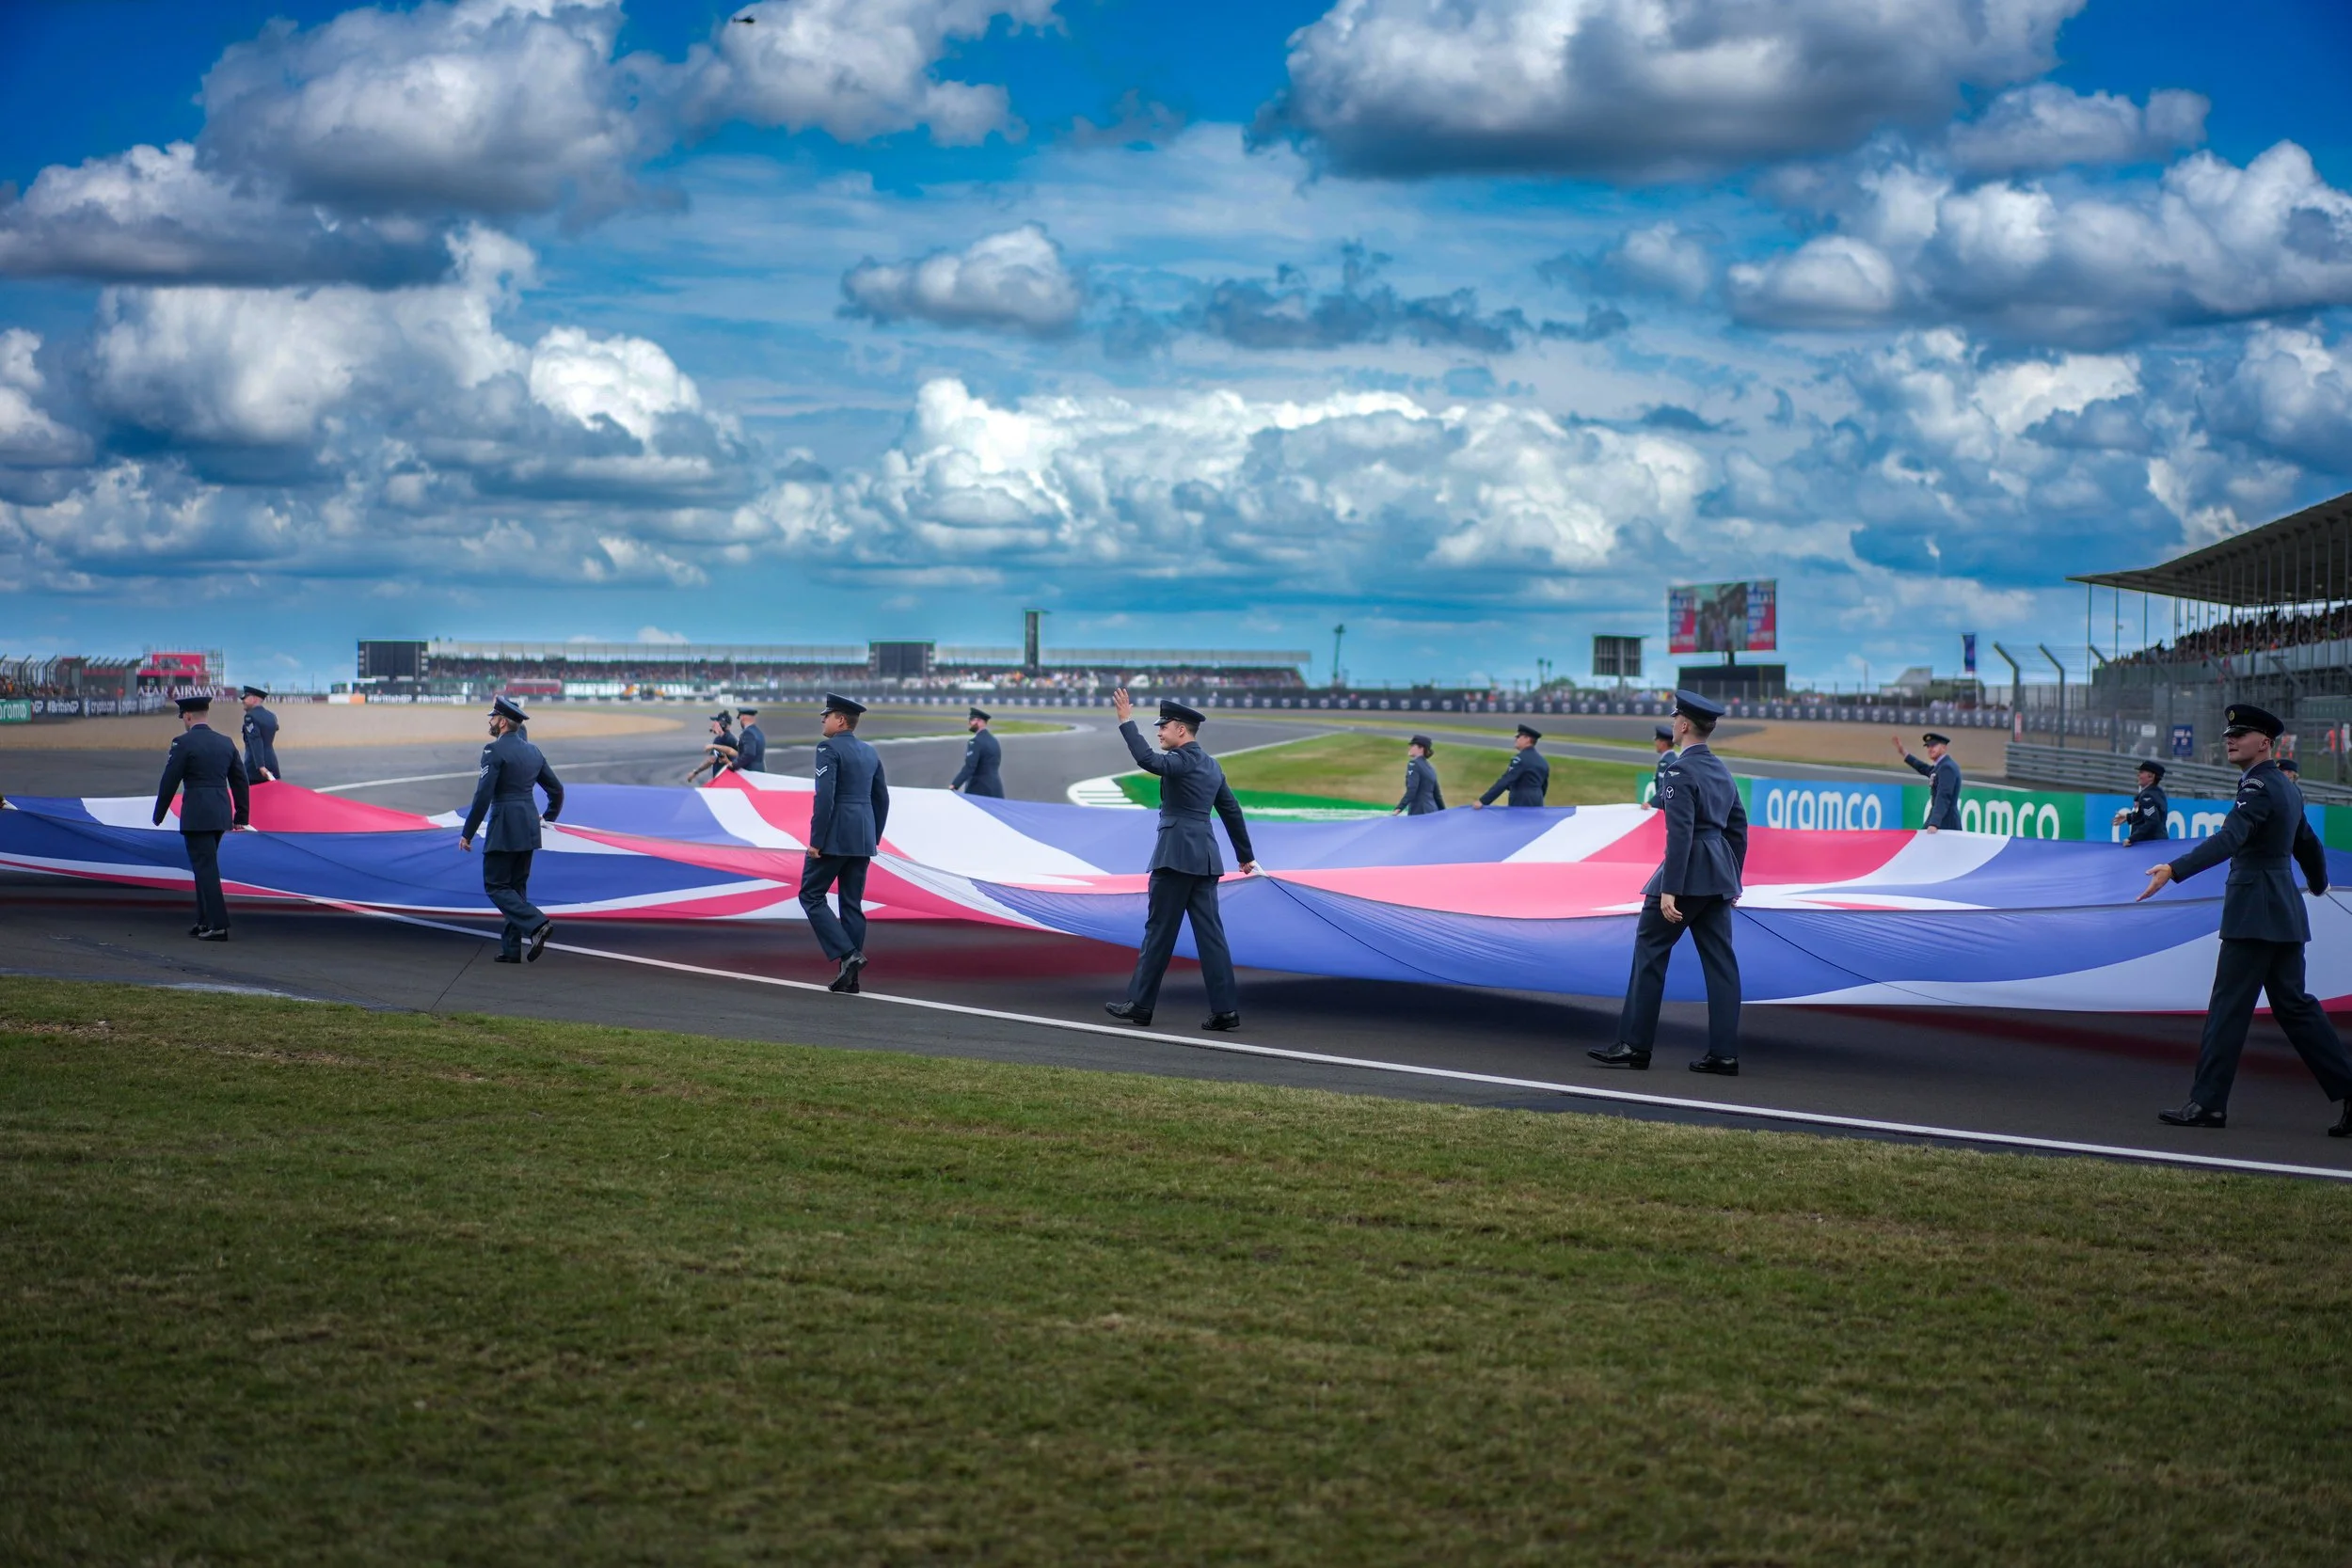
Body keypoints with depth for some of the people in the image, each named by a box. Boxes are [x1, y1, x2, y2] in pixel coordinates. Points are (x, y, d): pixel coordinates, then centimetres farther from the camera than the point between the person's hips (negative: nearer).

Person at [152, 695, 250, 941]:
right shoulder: (226, 742, 10)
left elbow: (170, 781, -7)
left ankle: (218, 925, -10)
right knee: (205, 866, 19)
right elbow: (241, 781, 12)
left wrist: (158, 815, 4)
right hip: (221, 814, 7)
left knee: (206, 868, -6)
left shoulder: (183, 742, -9)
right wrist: (241, 816, 18)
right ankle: (205, 920, 22)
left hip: (196, 815, -7)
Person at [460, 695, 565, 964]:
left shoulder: (495, 750, -12)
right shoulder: (532, 751, 11)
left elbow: (483, 796, -17)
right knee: (516, 886, 12)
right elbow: (556, 788, 16)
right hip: (529, 828, 8)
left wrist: (467, 833, -12)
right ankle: (511, 949, 11)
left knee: (496, 886, -1)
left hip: (504, 829, -8)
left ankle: (536, 924, -20)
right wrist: (549, 817, 34)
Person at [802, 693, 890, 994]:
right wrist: (873, 840, 23)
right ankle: (849, 977, 8)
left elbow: (824, 797, -19)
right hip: (863, 840, 7)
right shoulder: (869, 752, 14)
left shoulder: (828, 749, -10)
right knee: (852, 904, 9)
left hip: (834, 837, -7)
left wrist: (816, 841, -15)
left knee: (811, 895, 3)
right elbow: (882, 799, 17)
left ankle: (847, 954, -12)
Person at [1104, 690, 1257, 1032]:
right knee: (1209, 932, 3)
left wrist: (1126, 721, -22)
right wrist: (1245, 855, 29)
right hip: (1205, 857, 8)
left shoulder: (1183, 760, -10)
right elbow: (1232, 811, 22)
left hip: (1176, 855, -8)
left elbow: (1147, 760, -29)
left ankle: (1140, 1003, 5)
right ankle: (1225, 1008, -3)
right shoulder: (1211, 765, 17)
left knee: (1159, 930, -1)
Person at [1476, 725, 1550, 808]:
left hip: (1521, 805, -8)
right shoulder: (1543, 761, 13)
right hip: (1537, 806, 8)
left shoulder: (1521, 758, -14)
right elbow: (1544, 787, 18)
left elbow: (1505, 781, -21)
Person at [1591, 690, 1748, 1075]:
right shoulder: (1721, 770, 13)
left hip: (1688, 872, -8)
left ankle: (1635, 1045, 1)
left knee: (1650, 949, 0)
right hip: (1719, 875, 8)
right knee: (1719, 958, 5)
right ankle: (1724, 1053, 3)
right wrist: (1732, 880, 25)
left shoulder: (1679, 771, -13)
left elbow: (1680, 833, -20)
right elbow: (1738, 828, 18)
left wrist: (1668, 890, -21)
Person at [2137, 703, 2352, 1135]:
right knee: (2294, 1004, 12)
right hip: (2284, 912, 10)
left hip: (2255, 912, -10)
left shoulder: (2259, 786, -14)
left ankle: (2207, 1103, -4)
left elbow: (2229, 838, -29)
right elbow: (2308, 844, 28)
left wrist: (2173, 869, -38)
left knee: (2229, 1005, -6)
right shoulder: (2288, 787, 15)